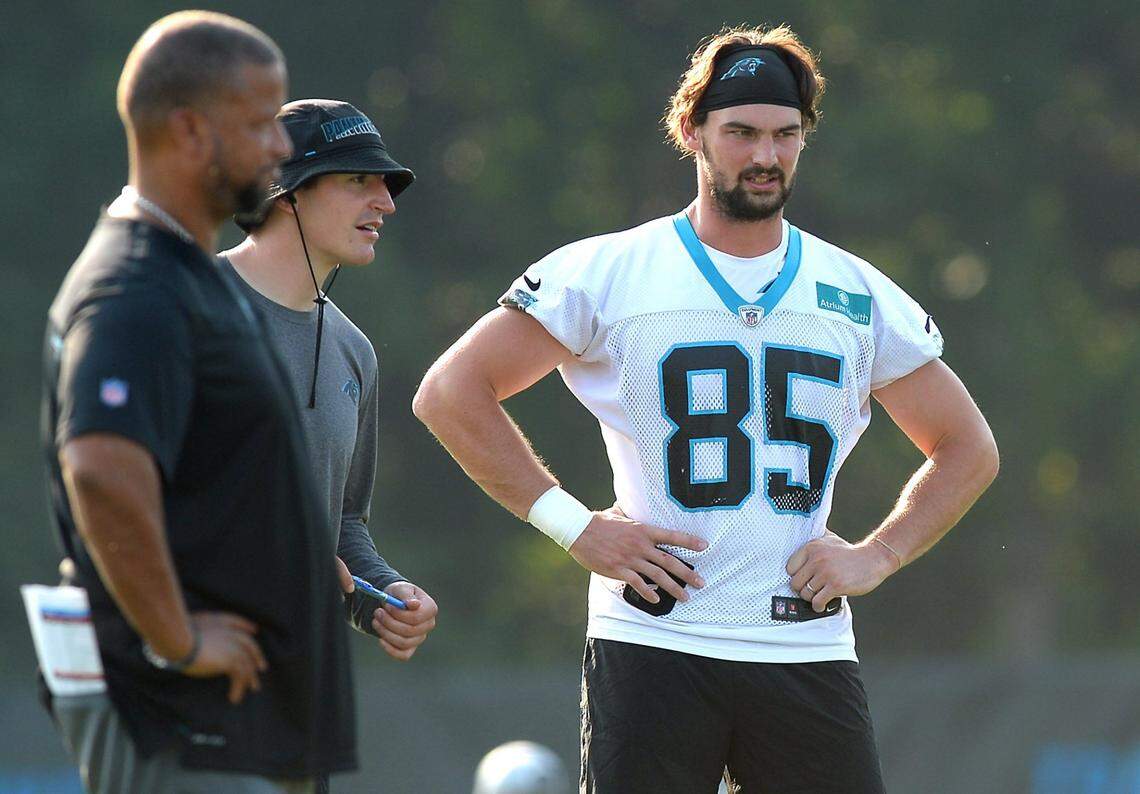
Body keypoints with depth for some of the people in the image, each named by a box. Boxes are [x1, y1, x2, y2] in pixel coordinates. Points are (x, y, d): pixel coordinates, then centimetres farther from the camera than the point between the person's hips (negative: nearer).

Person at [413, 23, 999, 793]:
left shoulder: (860, 296, 12)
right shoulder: (608, 274, 2)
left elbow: (968, 450, 22)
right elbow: (451, 393, 3)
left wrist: (876, 556, 5)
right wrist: (573, 525, -5)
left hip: (808, 649, 3)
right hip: (653, 638, -3)